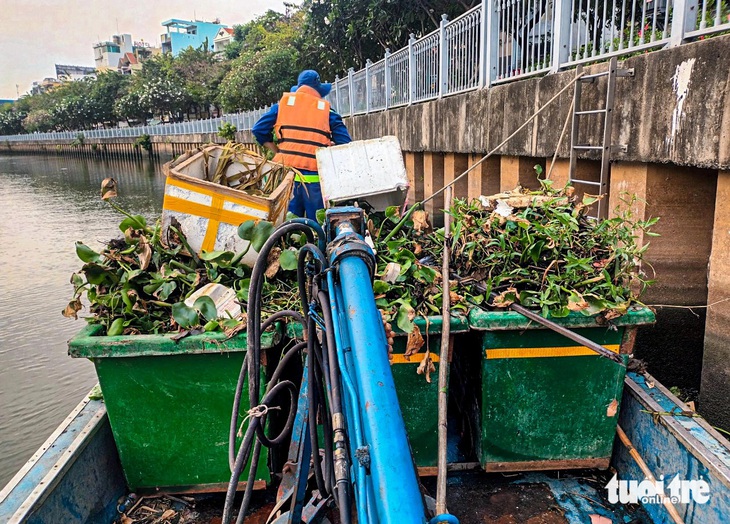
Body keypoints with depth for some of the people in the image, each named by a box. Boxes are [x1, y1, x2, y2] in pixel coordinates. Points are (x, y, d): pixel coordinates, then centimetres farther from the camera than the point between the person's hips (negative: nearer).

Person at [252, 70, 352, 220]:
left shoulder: (283, 103, 10)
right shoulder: (327, 110, 6)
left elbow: (259, 130, 8)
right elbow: (345, 144, 0)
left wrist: (278, 152, 14)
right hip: (315, 176, -2)